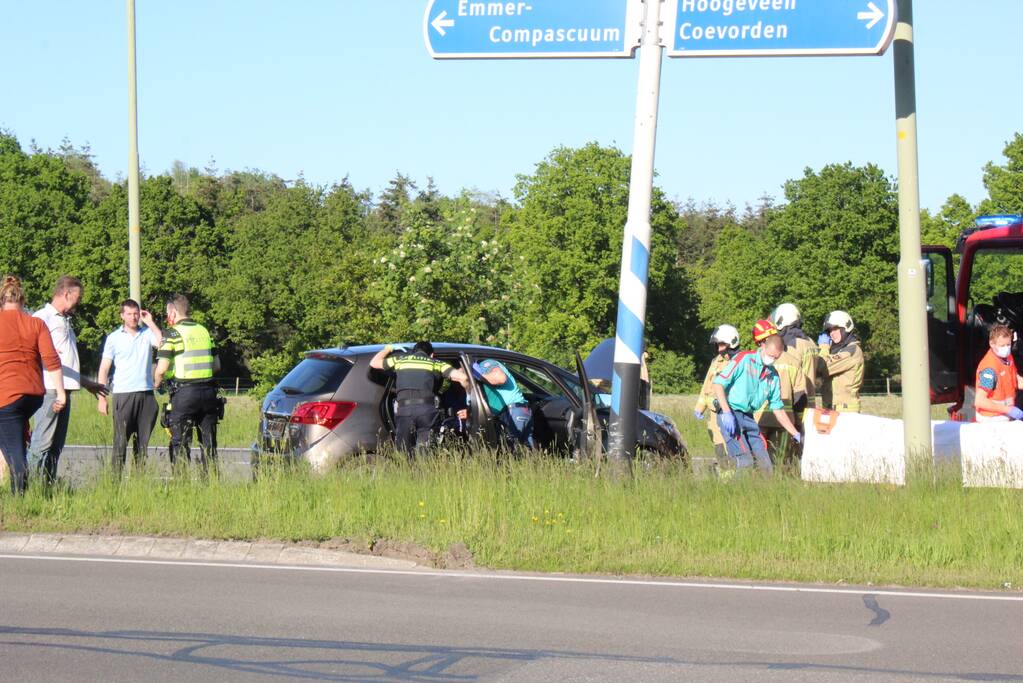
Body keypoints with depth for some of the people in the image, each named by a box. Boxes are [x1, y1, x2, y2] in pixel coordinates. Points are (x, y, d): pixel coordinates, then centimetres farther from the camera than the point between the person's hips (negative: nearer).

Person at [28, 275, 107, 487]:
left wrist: (86, 383, 36)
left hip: (64, 390, 10)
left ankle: (49, 485, 10)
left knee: (57, 444, 8)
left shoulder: (65, 321, 25)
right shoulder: (43, 317, -4)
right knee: (42, 442, -13)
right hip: (49, 389, -10)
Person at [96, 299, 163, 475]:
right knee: (120, 441, -5)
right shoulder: (114, 338, 5)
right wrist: (101, 398, -4)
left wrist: (150, 323, -5)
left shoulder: (147, 334, 9)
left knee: (143, 441, 6)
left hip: (146, 394, 2)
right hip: (123, 394, -2)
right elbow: (104, 368, 3)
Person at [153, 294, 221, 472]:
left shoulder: (173, 334, -6)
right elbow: (217, 365, 16)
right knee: (208, 442, 11)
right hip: (209, 391, 5)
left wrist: (156, 384, 9)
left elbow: (161, 369, -9)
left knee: (180, 443, 1)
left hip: (184, 393, -5)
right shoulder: (204, 331, 13)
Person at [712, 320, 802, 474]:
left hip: (749, 419, 7)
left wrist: (796, 435, 11)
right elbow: (718, 383, -10)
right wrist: (727, 413, -19)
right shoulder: (744, 359, -5)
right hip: (730, 415, -7)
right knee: (745, 462, -21)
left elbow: (778, 409, 17)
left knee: (765, 465, 0)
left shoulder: (773, 376, 13)